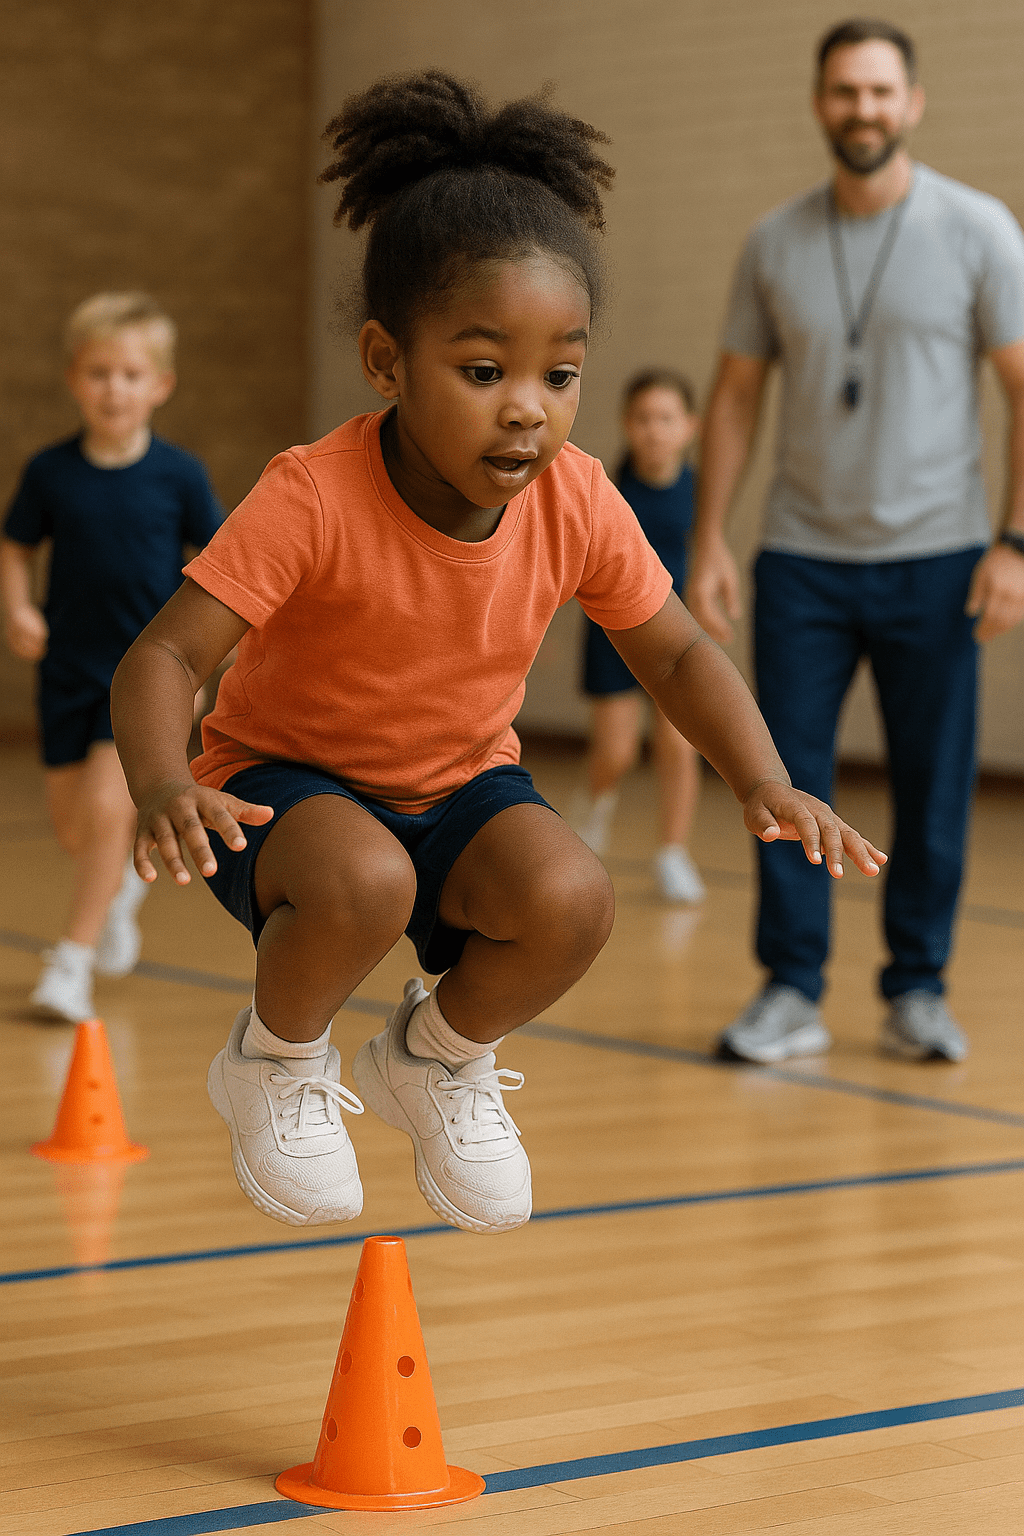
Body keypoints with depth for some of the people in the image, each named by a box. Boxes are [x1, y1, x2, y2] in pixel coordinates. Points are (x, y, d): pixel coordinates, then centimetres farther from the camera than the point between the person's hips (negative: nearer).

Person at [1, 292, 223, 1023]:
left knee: (106, 807, -17)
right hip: (69, 667, 3)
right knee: (69, 822, 10)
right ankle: (126, 883, 44)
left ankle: (74, 963, -6)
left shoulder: (178, 474, -8)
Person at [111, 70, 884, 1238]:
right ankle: (275, 1061, -1)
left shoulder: (577, 506, -14)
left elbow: (678, 657, -1)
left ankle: (436, 1057, 9)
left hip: (461, 783, 4)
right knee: (364, 884, -37)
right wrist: (162, 787, -51)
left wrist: (764, 782, -18)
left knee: (571, 901, -26)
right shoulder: (314, 499, -28)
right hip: (287, 776, -4)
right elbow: (164, 657, -30)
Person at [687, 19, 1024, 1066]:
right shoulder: (774, 244, 6)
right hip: (801, 559, 2)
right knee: (784, 780, 0)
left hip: (933, 559, -2)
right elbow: (735, 398, 10)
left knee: (933, 790, 3)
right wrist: (707, 542, 2)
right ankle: (791, 992, 9)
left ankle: (917, 992, 15)